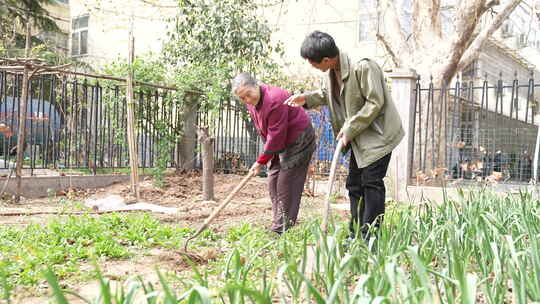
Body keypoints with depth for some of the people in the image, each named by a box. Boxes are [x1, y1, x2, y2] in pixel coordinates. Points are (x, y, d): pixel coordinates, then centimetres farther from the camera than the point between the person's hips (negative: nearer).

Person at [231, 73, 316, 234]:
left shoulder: (274, 100, -30)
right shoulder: (251, 103, 0)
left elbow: (276, 136, -28)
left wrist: (261, 161, -20)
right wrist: (266, 155, 9)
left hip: (298, 141, -9)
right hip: (280, 144, 10)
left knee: (286, 185, -12)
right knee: (273, 182, 7)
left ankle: (281, 230, -7)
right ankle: (279, 225, 15)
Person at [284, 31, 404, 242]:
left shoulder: (362, 67, -26)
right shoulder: (333, 70, 2)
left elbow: (375, 102, -24)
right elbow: (328, 94, 21)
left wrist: (350, 129, -22)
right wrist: (306, 99, 4)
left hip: (377, 133, -9)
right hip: (358, 136, 9)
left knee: (371, 182, -8)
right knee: (354, 184, 10)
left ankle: (370, 236, -1)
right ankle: (355, 236, 19)